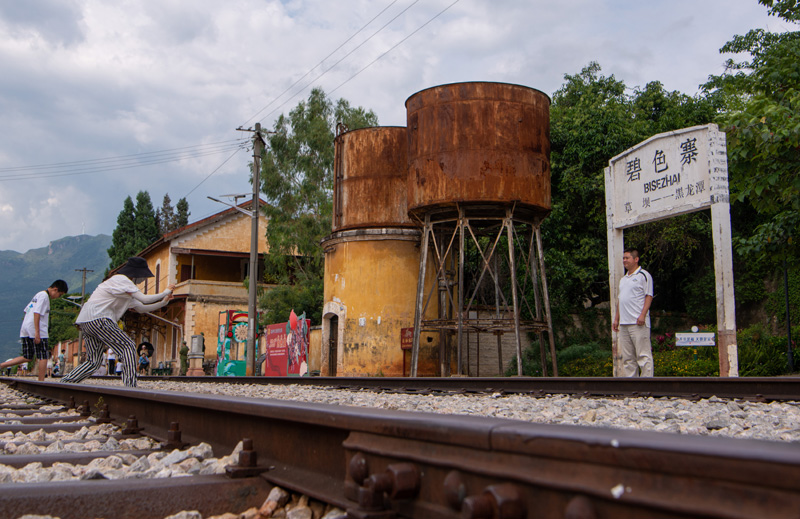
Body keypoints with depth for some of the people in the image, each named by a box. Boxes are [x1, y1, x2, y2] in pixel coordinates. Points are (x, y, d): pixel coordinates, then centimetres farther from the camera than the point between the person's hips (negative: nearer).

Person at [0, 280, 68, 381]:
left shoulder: (38, 294, 21)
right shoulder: (44, 296, -10)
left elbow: (26, 310, 25)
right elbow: (36, 313, -19)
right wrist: (37, 332, -22)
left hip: (25, 331, 9)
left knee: (27, 358, 12)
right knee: (43, 357, -2)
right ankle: (41, 381, -1)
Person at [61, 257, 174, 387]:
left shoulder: (127, 290, 24)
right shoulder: (122, 280, -7)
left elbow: (141, 308, 24)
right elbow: (145, 299, -15)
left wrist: (163, 302, 13)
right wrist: (166, 292, -3)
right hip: (97, 318, -10)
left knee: (93, 362, 10)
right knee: (128, 346, -11)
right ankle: (130, 386, -17)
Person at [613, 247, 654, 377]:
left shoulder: (643, 275, -1)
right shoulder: (623, 279, 21)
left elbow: (649, 296, -8)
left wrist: (642, 315, -17)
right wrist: (616, 318, 18)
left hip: (638, 323, -8)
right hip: (624, 323, 8)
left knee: (643, 355, -7)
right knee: (627, 357, 8)